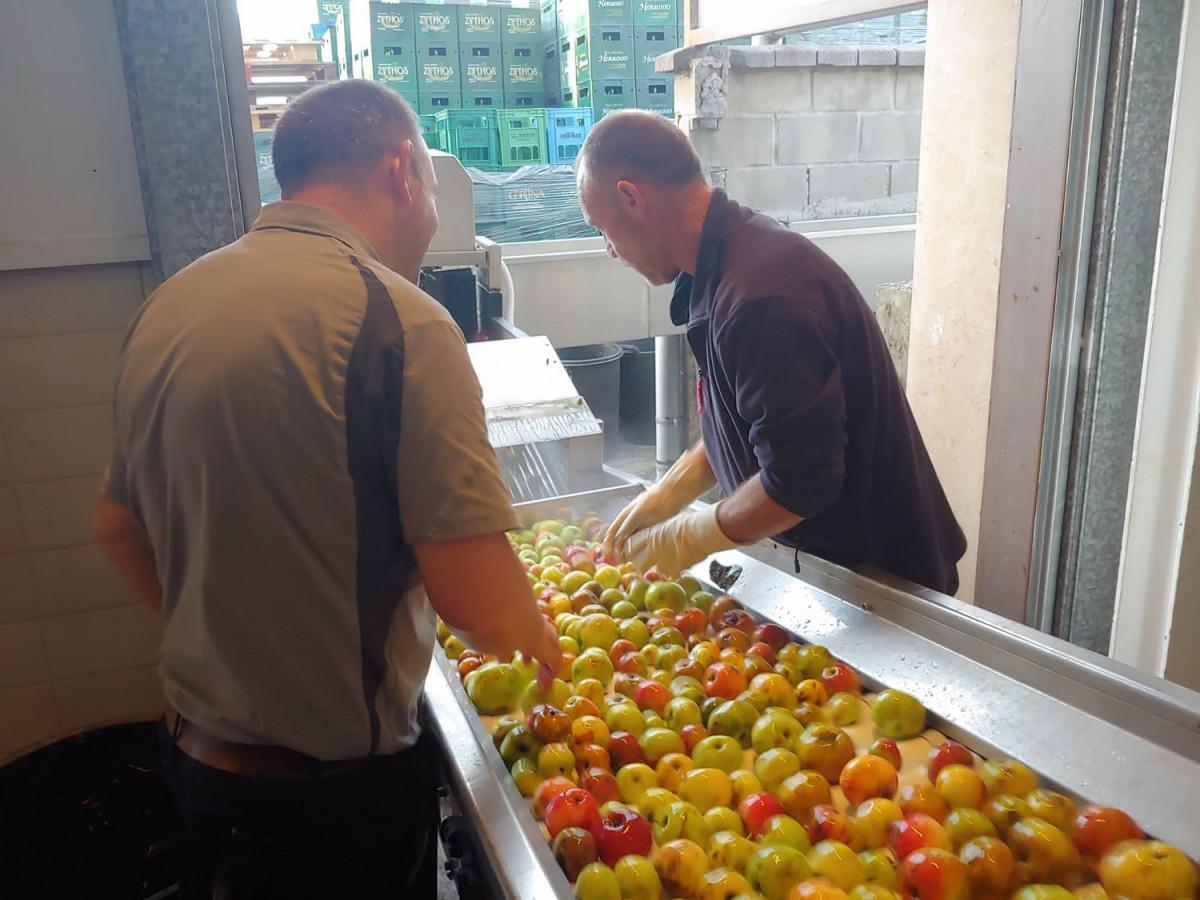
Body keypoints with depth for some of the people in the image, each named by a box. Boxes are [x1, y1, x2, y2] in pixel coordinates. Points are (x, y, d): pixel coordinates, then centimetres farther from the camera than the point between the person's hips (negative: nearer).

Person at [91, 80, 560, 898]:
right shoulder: (397, 318, -22)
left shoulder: (167, 307, 0)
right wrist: (535, 636, -3)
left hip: (197, 753, 7)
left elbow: (117, 525, 11)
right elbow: (478, 602, -25)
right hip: (338, 779, -6)